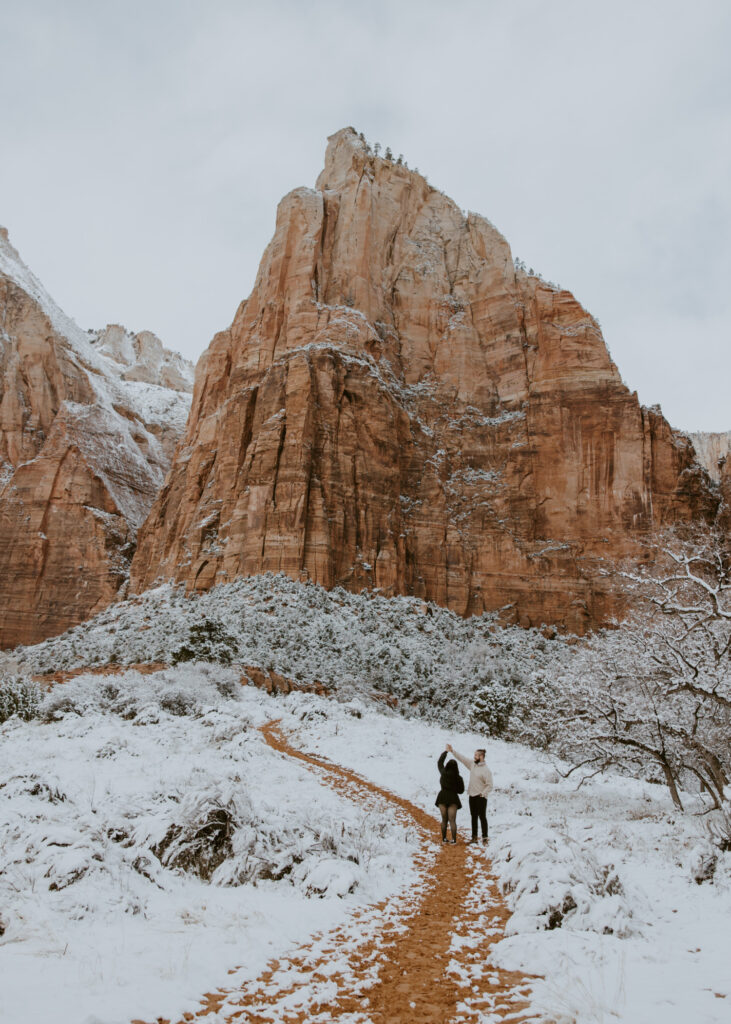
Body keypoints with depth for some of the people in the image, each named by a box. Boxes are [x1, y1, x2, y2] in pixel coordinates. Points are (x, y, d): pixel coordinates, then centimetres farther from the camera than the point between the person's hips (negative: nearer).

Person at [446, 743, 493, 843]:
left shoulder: (486, 770, -15)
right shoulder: (472, 763, 5)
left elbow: (490, 786, -14)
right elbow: (462, 758, 9)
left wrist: (483, 794, -20)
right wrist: (452, 750, 6)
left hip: (481, 797, -7)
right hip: (472, 796, 7)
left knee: (482, 817, -2)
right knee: (474, 817, 13)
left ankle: (485, 837, 6)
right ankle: (474, 837, 20)